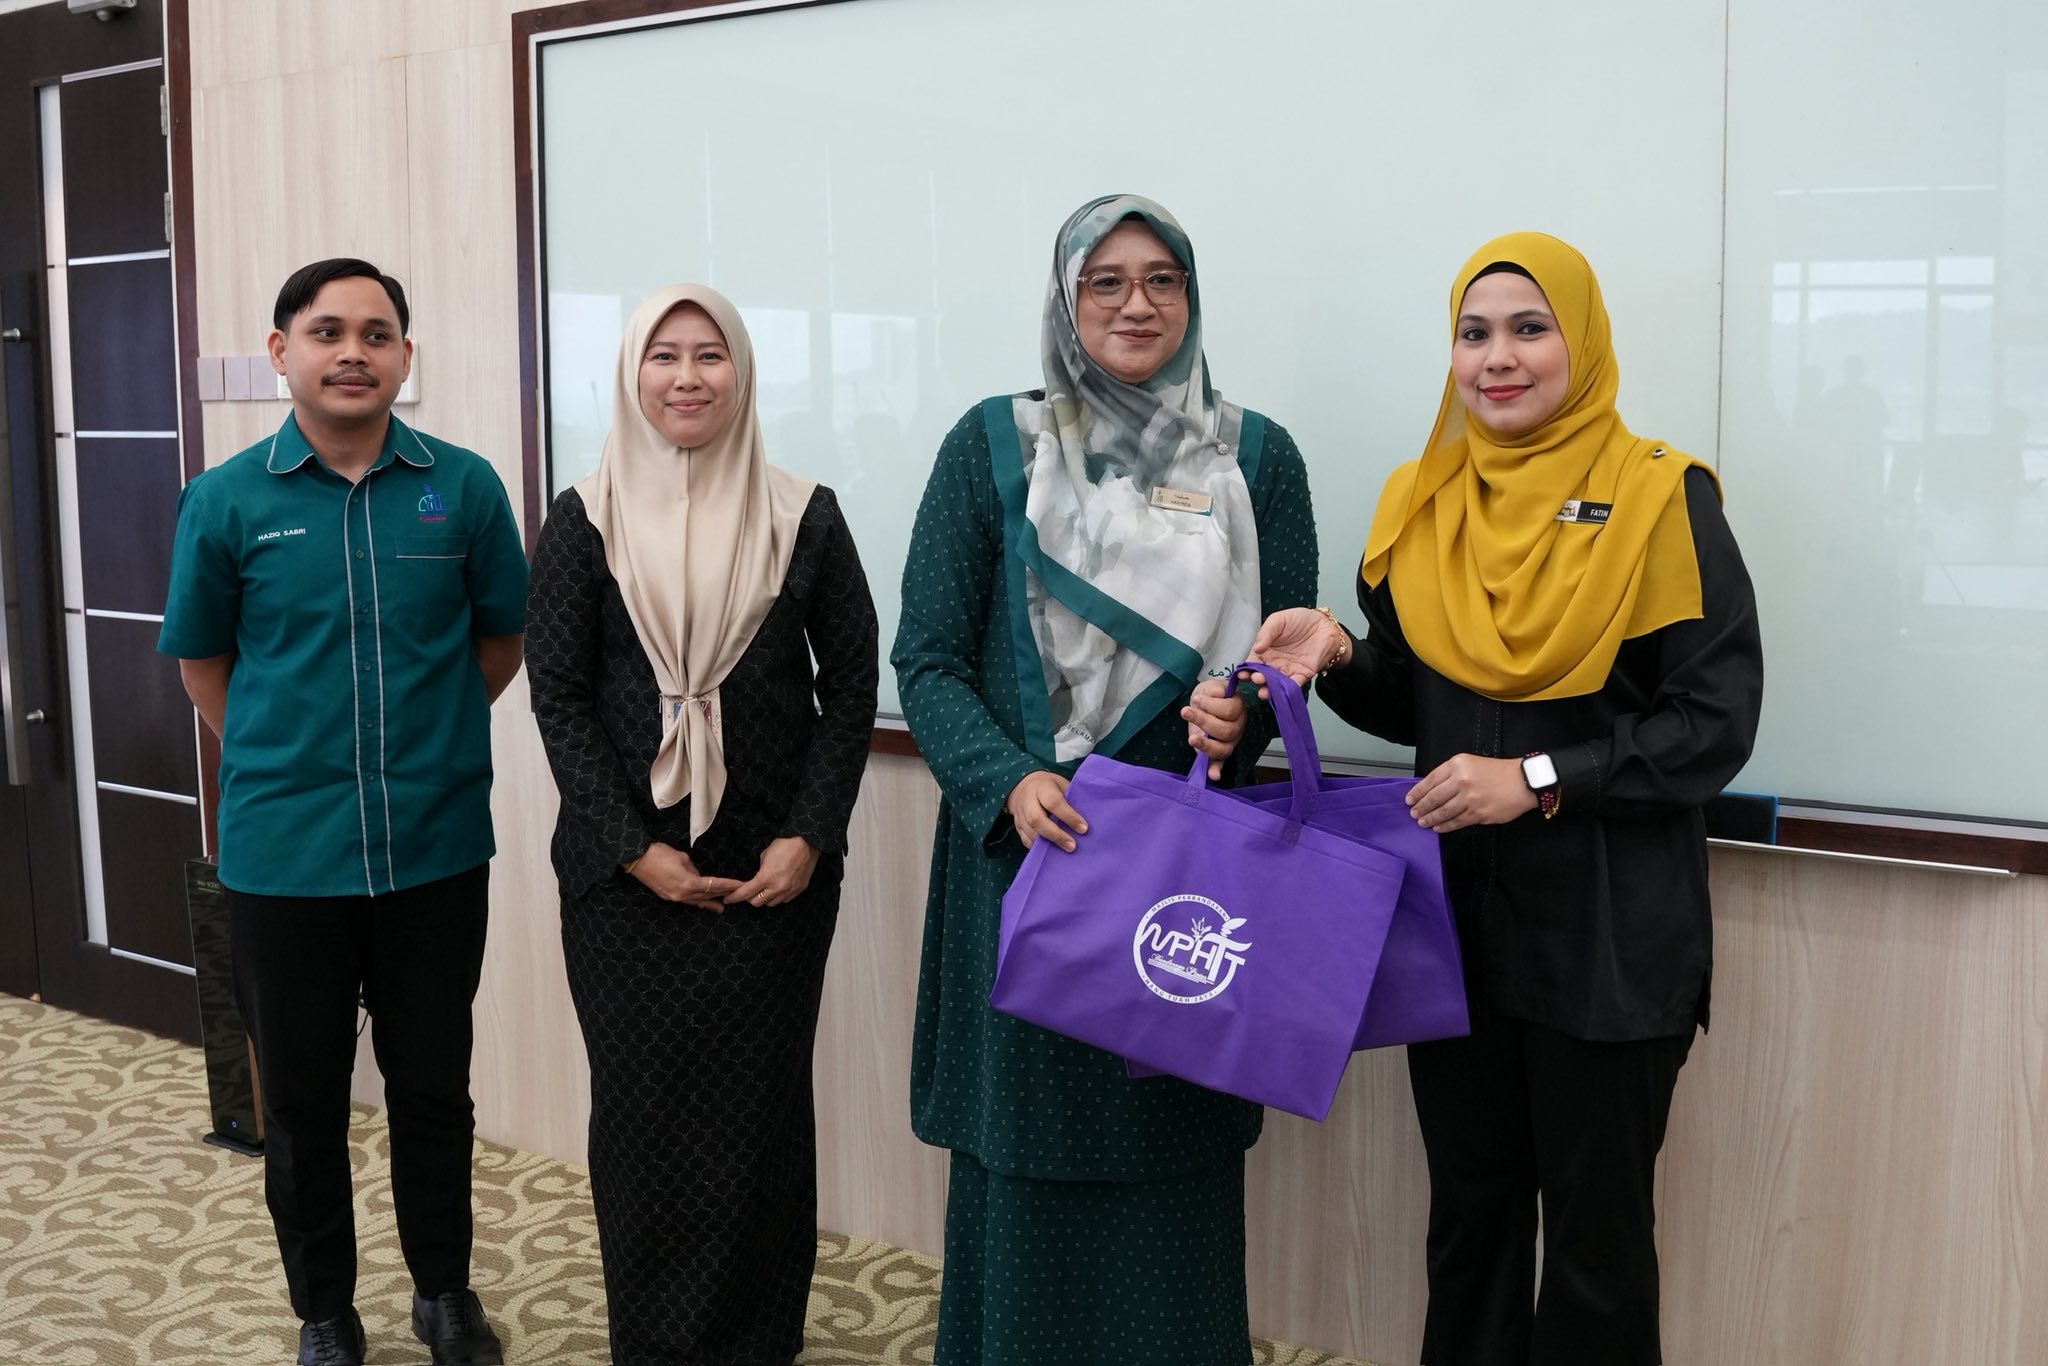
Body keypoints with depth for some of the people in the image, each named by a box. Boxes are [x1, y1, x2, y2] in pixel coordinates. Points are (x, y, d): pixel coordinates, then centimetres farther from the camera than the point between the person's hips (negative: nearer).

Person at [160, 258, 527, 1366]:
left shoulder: (463, 487, -3)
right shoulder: (226, 500, -3)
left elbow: (501, 637, 9)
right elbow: (203, 659, 8)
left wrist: (427, 740, 7)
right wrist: (282, 763, 4)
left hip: (436, 847, 0)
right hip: (284, 852, 0)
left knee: (434, 1085, 13)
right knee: (301, 1098, 12)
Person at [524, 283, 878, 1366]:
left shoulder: (803, 516, 2)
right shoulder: (585, 522, 1)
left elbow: (851, 682, 3)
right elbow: (558, 698, -1)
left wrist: (809, 838, -7)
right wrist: (635, 850, -9)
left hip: (775, 866, 0)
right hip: (625, 867, 0)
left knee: (761, 1104, 6)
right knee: (641, 1103, 7)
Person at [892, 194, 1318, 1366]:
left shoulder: (1255, 457, 6)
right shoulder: (993, 446, 3)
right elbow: (928, 657, 0)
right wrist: (1010, 782, -17)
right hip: (1021, 850, 0)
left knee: (1173, 1168, 5)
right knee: (1024, 1153, 6)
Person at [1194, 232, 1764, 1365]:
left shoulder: (1660, 499, -8)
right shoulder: (1421, 500, 7)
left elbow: (1717, 724, -11)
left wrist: (1537, 781, -18)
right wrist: (1337, 658, -8)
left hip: (1608, 932, -4)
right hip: (1456, 917, 4)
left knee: (1596, 1229, 8)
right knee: (1469, 1209, 17)